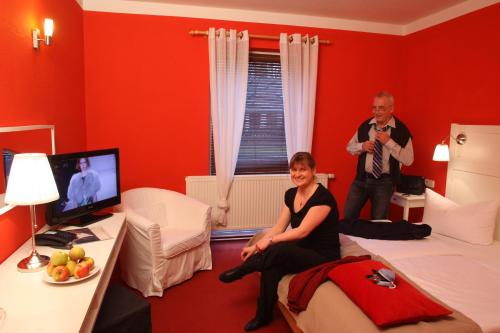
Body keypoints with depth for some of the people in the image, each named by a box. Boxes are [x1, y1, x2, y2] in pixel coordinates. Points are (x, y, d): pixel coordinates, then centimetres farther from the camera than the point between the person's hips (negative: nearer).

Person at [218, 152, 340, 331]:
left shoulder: (323, 197, -20)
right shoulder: (290, 194, 3)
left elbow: (302, 231, -24)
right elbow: (279, 227, 4)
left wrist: (270, 241, -21)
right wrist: (255, 246, -5)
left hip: (323, 256, -6)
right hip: (301, 251, 6)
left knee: (280, 251, -31)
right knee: (270, 268, -25)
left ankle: (239, 271, -6)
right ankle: (263, 316, -5)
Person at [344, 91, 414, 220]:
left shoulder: (401, 130, -8)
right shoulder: (365, 126, 2)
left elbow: (408, 160, -12)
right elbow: (350, 147, 12)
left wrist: (389, 142, -21)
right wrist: (362, 146, -10)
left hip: (384, 182, -2)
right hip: (361, 179, 3)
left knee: (379, 221, 11)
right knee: (348, 216, 6)